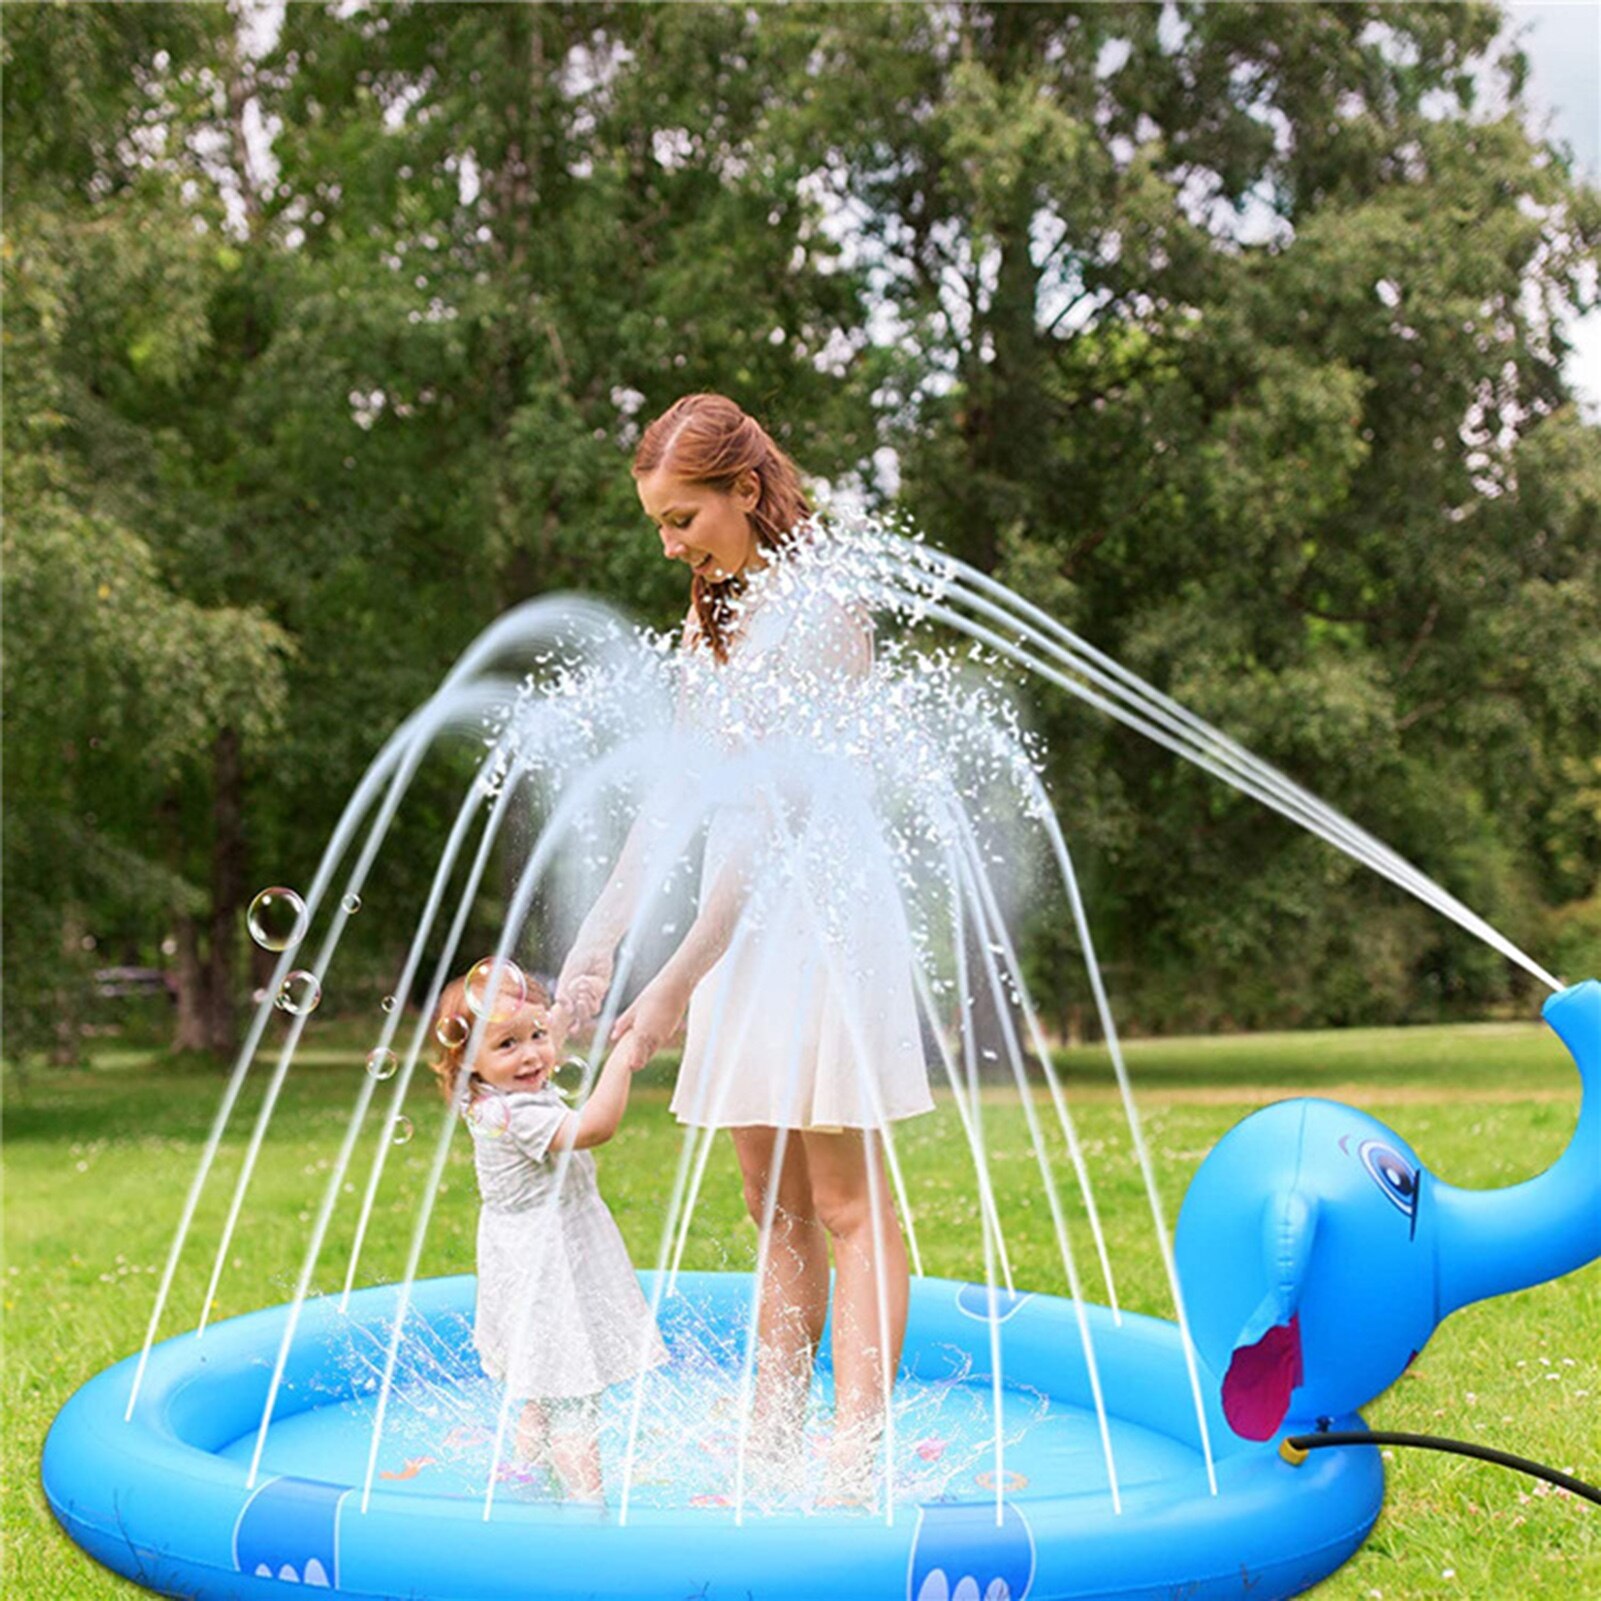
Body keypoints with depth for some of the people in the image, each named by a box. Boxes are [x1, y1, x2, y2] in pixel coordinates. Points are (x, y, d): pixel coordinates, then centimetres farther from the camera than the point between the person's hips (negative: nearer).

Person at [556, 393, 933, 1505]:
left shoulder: (816, 609, -11)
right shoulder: (711, 619, 15)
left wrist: (676, 981, -20)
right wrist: (600, 938, 8)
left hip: (820, 907, -8)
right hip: (741, 917, 8)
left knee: (847, 1206, -4)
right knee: (776, 1210, 12)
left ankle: (855, 1466, 1)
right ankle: (772, 1454, 19)